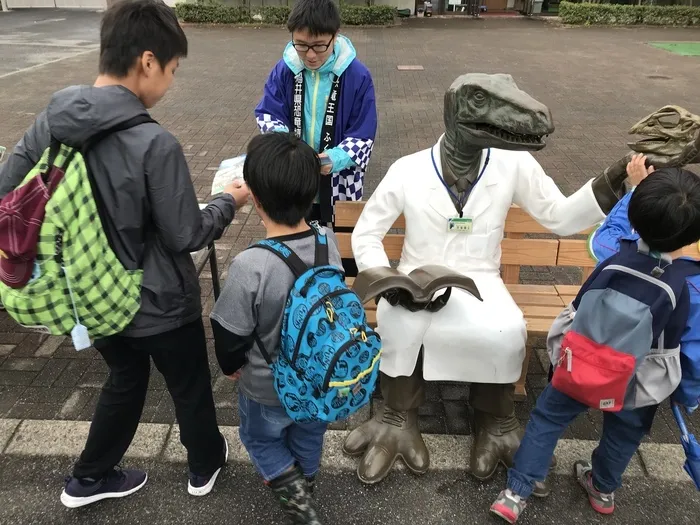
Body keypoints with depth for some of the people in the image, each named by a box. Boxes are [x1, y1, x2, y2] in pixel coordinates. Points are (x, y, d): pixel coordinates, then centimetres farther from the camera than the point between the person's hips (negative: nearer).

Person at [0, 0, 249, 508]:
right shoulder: (154, 143, -28)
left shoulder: (51, 122, -8)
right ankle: (206, 465, 46)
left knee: (124, 380, 29)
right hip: (159, 303, -6)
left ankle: (89, 478, 45)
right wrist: (229, 201, -3)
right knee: (191, 387, 21)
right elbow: (185, 236, -20)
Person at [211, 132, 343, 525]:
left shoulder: (250, 266, -33)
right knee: (309, 438, 31)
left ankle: (293, 491, 19)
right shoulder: (330, 242, -19)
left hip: (268, 388, -4)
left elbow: (231, 334, -18)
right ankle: (304, 488, 52)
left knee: (261, 439, 28)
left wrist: (231, 366, 1)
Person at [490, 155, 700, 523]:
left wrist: (635, 189, 11)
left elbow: (612, 229, 4)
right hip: (639, 388, 1)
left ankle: (515, 494, 23)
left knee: (547, 419, 19)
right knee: (623, 436, 29)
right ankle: (603, 489, 54)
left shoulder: (615, 252, -24)